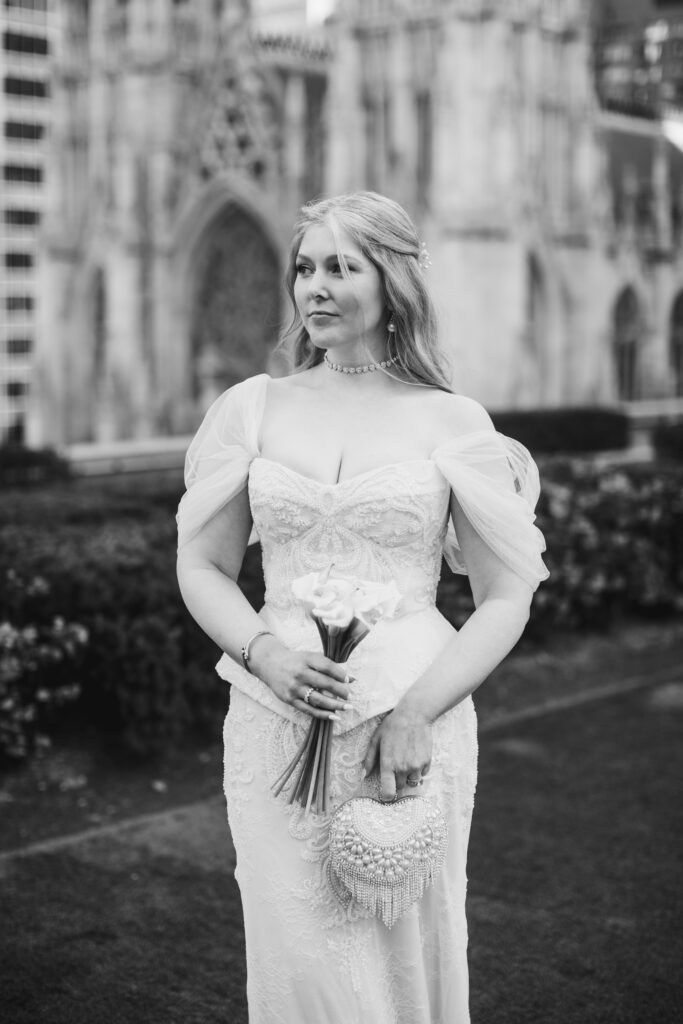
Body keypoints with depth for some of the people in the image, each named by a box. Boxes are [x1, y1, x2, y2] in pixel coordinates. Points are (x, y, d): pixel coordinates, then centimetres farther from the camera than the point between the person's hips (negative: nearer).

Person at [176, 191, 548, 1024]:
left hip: (412, 727, -1)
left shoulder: (450, 422, 1)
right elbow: (201, 566, 11)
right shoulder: (254, 408, 7)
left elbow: (507, 597, 2)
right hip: (276, 726, 2)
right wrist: (263, 651, -8)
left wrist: (419, 708, -12)